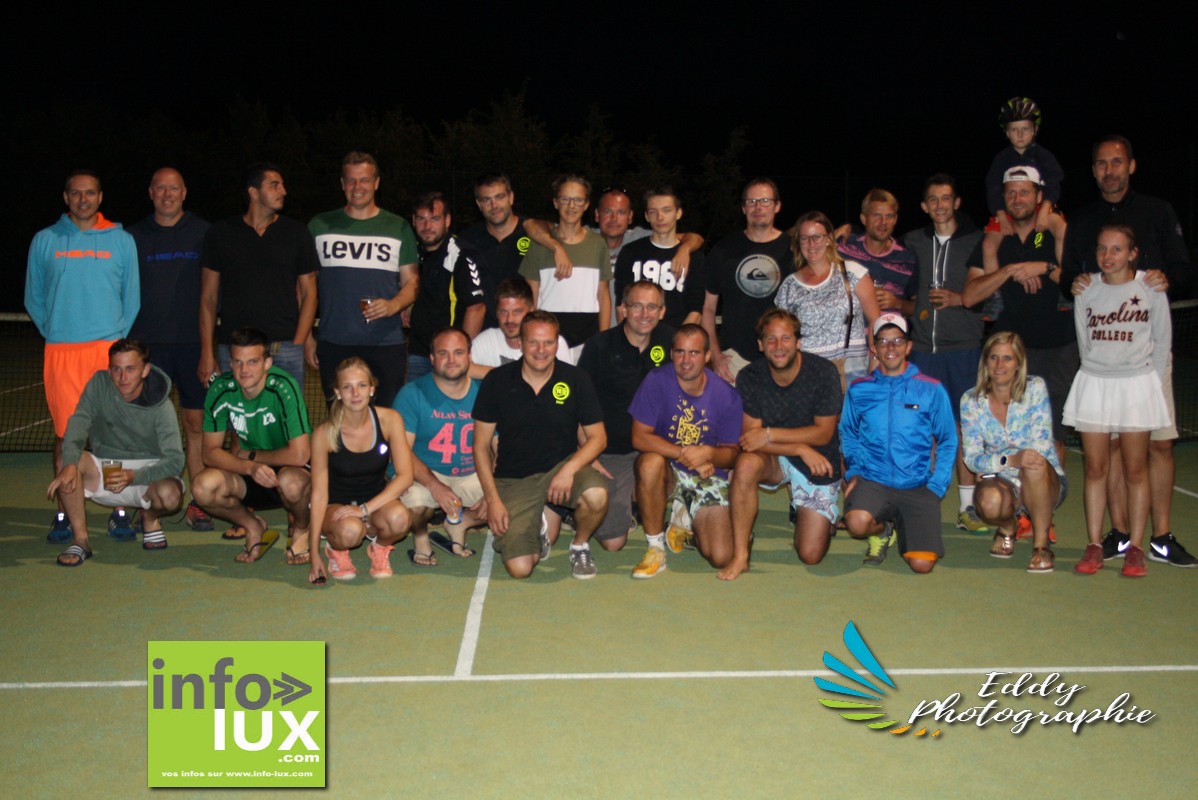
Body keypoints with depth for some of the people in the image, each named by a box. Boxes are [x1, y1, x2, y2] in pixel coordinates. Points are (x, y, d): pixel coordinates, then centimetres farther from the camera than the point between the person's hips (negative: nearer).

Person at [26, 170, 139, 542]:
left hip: (111, 349, 0)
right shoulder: (44, 241, 10)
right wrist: (55, 332, 5)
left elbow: (132, 298, 10)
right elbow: (34, 298, 14)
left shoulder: (122, 240, 9)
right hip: (60, 351, 0)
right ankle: (64, 514, 9)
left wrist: (118, 336, 2)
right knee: (66, 434, 1)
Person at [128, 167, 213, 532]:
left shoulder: (203, 232, 5)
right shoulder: (134, 236, 9)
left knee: (197, 424, 1)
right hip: (147, 344, 1)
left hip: (193, 342, -1)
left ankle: (199, 502, 7)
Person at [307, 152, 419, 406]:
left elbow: (411, 282, 7)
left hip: (387, 343, -1)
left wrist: (394, 305, -14)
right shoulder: (320, 226, 9)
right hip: (333, 344, 1)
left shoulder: (399, 228, 7)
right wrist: (306, 337, 6)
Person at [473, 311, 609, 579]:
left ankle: (580, 546, 1)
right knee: (519, 568, -16)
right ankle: (538, 528, 21)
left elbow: (597, 437, 0)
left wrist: (570, 469, -19)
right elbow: (481, 445, 0)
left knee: (597, 496, -35)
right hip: (513, 479, 0)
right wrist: (492, 499, -8)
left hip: (562, 465, 0)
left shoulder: (576, 380, -3)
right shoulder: (497, 381, -5)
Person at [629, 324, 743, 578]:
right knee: (650, 462, -38)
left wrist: (708, 454, -26)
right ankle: (655, 549, -17)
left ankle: (685, 518, 20)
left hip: (709, 478, 1)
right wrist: (685, 453, -27)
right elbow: (639, 437, -18)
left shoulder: (727, 395, -9)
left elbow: (732, 453, -3)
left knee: (721, 558, -15)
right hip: (669, 472, -1)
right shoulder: (657, 381, -13)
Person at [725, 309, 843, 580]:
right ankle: (740, 555, -24)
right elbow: (750, 439, -15)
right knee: (746, 464, -36)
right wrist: (801, 448, -27)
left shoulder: (823, 372, -15)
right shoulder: (749, 377, -11)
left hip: (819, 465, -1)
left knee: (811, 555, -7)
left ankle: (806, 514, 29)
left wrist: (769, 434, -23)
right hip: (774, 460, 1)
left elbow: (823, 433, -15)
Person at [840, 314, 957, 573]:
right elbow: (848, 434, 15)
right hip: (873, 480, 0)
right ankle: (882, 530, 6)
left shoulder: (931, 390, 4)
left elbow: (947, 442, 9)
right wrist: (853, 472, 0)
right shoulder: (859, 390, 7)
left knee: (922, 564, -15)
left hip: (918, 486, 0)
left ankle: (902, 529, 21)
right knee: (857, 522, -34)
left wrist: (937, 486, -2)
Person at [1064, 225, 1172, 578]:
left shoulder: (1150, 288, -2)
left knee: (1135, 471, 3)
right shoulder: (1086, 290, 3)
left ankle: (1135, 549, 8)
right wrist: (1098, 371, 5)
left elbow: (1162, 341, 4)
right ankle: (1094, 546, 9)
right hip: (1093, 385, 2)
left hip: (1137, 385, -2)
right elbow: (1084, 341, 10)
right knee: (1095, 469, 3)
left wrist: (1151, 385, 2)